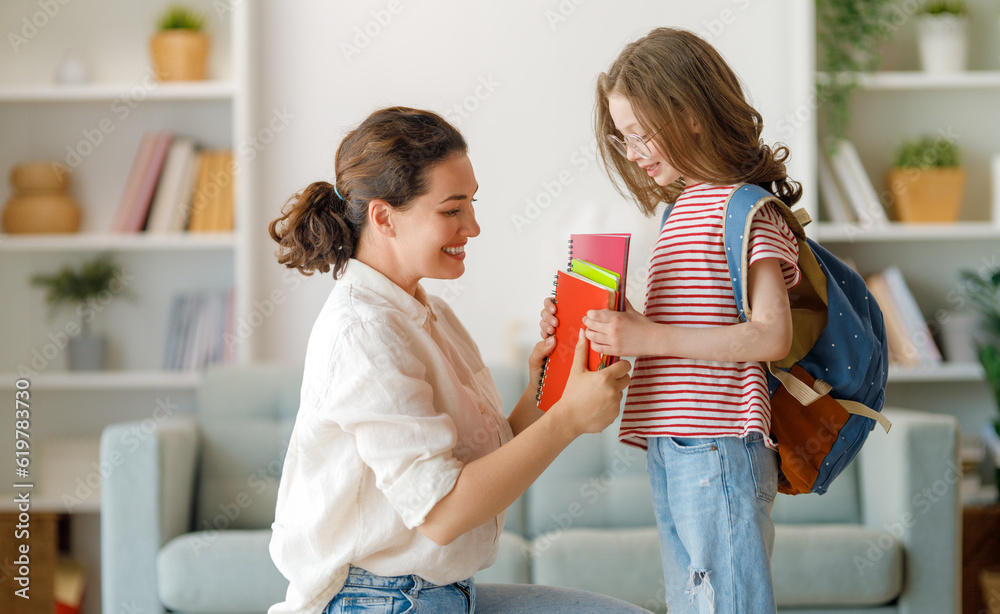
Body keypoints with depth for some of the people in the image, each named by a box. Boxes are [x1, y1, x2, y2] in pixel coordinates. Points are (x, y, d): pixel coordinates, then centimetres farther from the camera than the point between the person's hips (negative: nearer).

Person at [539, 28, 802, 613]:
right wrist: (591, 327, 6)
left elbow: (772, 336, -18)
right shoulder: (681, 207, 17)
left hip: (718, 450, -9)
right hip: (671, 452, 9)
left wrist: (650, 337, -21)